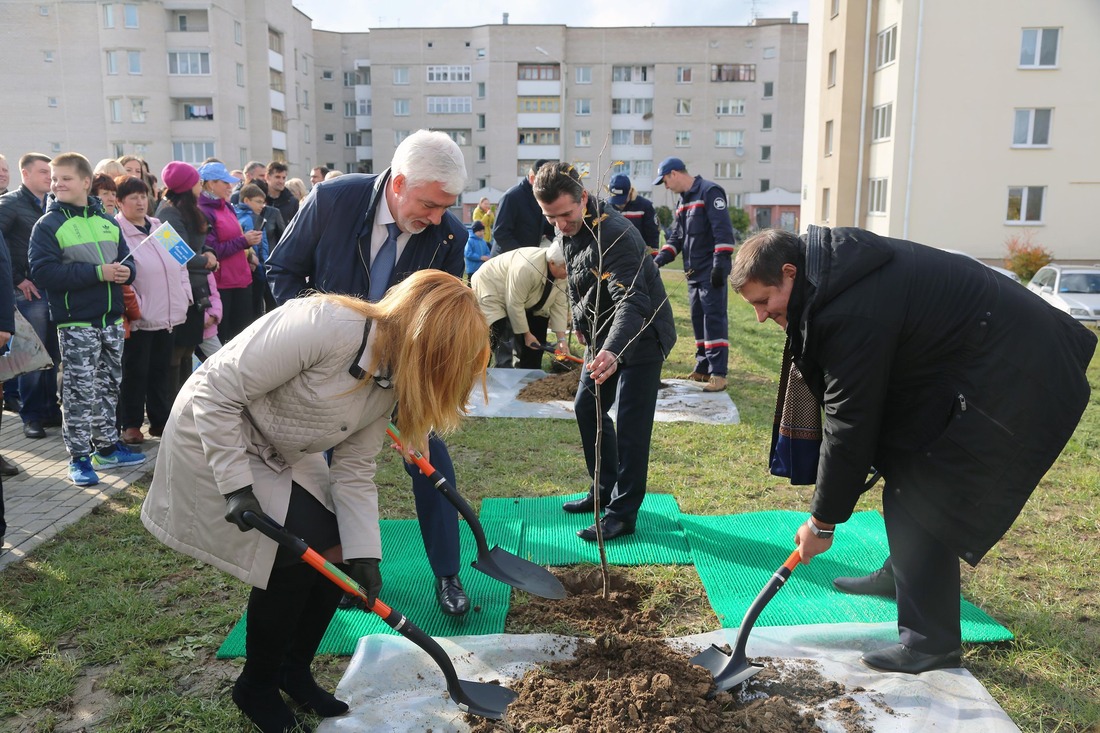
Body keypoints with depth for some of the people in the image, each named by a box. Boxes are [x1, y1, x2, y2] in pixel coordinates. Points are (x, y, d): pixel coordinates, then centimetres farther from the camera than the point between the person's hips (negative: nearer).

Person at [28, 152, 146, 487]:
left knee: (109, 385, 15)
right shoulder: (48, 225, -5)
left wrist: (125, 271, -9)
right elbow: (43, 271, -16)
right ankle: (79, 457, 7)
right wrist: (97, 273, -22)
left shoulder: (107, 221, 10)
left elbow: (126, 259, 16)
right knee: (81, 390, -2)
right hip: (76, 321, -5)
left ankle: (107, 445, 28)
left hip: (111, 318, 5)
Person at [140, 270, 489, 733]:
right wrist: (237, 486, -27)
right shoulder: (327, 326, -34)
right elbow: (216, 391, -28)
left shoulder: (390, 380, -7)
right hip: (216, 438, -8)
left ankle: (294, 671, 23)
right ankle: (256, 687, 12)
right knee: (297, 557, -13)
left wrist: (364, 554, -15)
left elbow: (354, 470, -5)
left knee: (339, 551, 0)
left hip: (282, 456, 8)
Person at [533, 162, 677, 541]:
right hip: (603, 336, 9)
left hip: (642, 336, -9)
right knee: (586, 407, 13)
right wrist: (580, 320, 19)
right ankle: (604, 490, 28)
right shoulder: (570, 230, -1)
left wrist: (613, 352, -56)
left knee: (630, 425, -8)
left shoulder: (614, 234, -31)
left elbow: (632, 302, -42)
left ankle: (623, 513, 0)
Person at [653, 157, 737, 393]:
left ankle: (718, 373, -9)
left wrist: (720, 264, -23)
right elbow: (676, 237, 19)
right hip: (694, 273, 9)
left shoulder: (709, 192, -9)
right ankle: (703, 368, 20)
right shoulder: (683, 200, 18)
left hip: (711, 273, -9)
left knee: (714, 319, -10)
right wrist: (661, 258, 3)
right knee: (698, 320, 12)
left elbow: (723, 231, -18)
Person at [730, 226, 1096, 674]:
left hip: (1008, 381, -11)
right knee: (905, 466, 21)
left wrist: (823, 521, -12)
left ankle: (931, 642, 2)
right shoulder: (836, 265, 3)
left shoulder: (852, 312, -27)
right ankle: (902, 574, 41)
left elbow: (850, 424, -22)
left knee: (918, 497, -9)